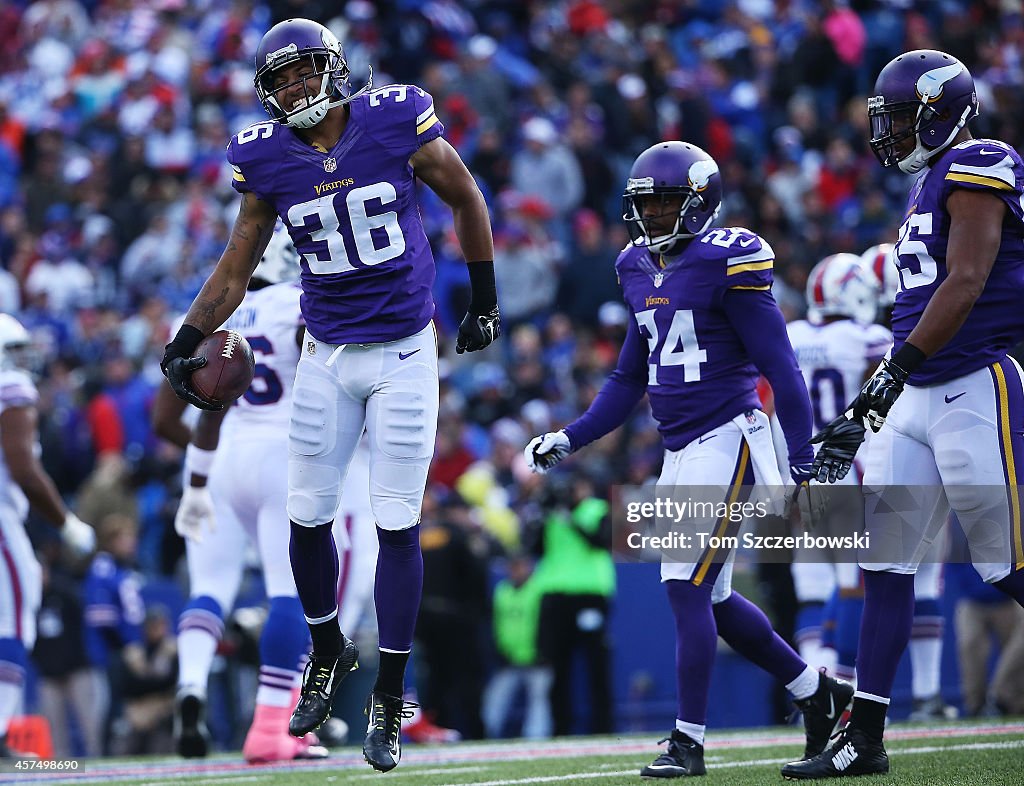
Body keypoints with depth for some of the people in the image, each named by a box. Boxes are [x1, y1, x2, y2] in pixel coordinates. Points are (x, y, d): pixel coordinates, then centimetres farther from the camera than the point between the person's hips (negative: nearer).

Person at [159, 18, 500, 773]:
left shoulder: (397, 123, -11)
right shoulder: (269, 159, -4)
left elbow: (467, 200, 4)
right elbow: (236, 267, 7)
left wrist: (484, 300, 9)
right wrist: (187, 341, -2)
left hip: (405, 354, -3)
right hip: (327, 356, 3)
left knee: (397, 523, -2)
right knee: (308, 517, 5)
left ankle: (389, 700, 7)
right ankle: (327, 652, 31)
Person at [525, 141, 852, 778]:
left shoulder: (726, 263, -12)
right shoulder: (641, 271, 13)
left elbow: (779, 365, -12)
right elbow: (630, 378, 22)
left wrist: (802, 460, -15)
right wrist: (570, 439, 14)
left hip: (728, 436, -8)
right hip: (680, 450, 8)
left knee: (688, 587, -11)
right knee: (711, 596, 12)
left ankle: (689, 741, -3)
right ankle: (818, 693, 28)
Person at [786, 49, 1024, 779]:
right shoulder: (930, 185, 19)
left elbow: (965, 285, -20)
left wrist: (896, 370, -23)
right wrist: (865, 409, 20)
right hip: (918, 399, 10)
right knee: (884, 558, 5)